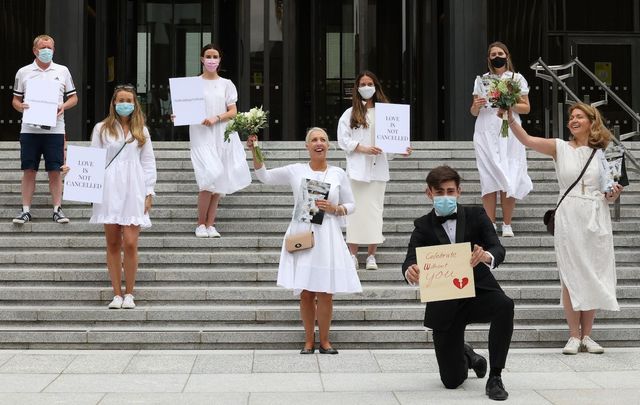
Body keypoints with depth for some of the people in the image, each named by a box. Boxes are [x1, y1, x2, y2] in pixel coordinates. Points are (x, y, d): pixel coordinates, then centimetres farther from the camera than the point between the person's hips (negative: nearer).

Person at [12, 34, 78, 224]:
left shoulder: (62, 71, 9)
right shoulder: (23, 72, 9)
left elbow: (73, 97, 13)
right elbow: (15, 100, 13)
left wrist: (63, 106, -8)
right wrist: (20, 106, -10)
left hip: (54, 128, 0)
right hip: (29, 128, 0)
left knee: (55, 171, 1)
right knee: (28, 170, 3)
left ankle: (57, 209, 8)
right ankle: (26, 210, 9)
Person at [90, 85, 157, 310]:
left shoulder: (141, 131, 13)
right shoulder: (102, 129, 9)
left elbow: (149, 163, 11)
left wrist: (149, 193, 4)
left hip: (133, 191, 0)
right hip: (110, 190, 0)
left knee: (130, 244, -9)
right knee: (113, 244, 2)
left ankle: (129, 294, 2)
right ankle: (117, 294, 9)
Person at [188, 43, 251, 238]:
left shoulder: (226, 84, 10)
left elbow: (233, 111, 5)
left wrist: (216, 118, -11)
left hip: (222, 136, 3)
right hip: (201, 135, -3)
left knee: (219, 181, 2)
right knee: (209, 177, -16)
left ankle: (210, 224, 9)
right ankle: (201, 224, -3)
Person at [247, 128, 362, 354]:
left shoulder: (338, 174, 5)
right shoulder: (296, 171, 4)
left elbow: (351, 205, 11)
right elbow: (264, 176, 7)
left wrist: (334, 209, -8)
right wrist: (255, 152, -5)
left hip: (327, 238, 0)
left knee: (325, 292, -1)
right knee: (305, 292, 2)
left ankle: (324, 340, 13)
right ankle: (309, 341, 14)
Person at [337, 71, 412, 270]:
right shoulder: (350, 113, 7)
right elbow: (343, 138, 1)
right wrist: (362, 148, -11)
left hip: (378, 167, 1)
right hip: (357, 167, -1)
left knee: (375, 209, 1)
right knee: (356, 209, -2)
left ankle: (371, 255, 5)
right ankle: (353, 254, 4)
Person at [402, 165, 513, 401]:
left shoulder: (476, 216, 1)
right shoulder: (423, 226, 3)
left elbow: (498, 249, -13)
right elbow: (411, 259, -12)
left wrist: (487, 256, -38)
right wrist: (410, 271, -38)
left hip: (478, 292, 0)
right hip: (444, 305, 0)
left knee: (504, 305, -36)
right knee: (452, 381, 0)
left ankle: (495, 377, -21)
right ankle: (466, 356, 39)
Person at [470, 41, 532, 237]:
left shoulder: (517, 78, 8)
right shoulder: (481, 80, 13)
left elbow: (526, 108, 6)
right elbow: (474, 112, 14)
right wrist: (476, 106, -8)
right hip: (486, 133, 2)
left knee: (509, 178, -6)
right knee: (488, 177, -3)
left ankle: (507, 224, 0)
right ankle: (490, 224, -1)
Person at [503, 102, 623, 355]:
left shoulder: (603, 153, 9)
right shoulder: (560, 148, 3)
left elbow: (611, 192, 17)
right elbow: (527, 140, -11)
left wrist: (614, 194, -5)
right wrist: (510, 117, -24)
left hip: (597, 220, 2)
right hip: (569, 218, -2)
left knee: (593, 277, 4)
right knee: (571, 277, -1)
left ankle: (587, 335, 14)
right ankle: (574, 336, 6)